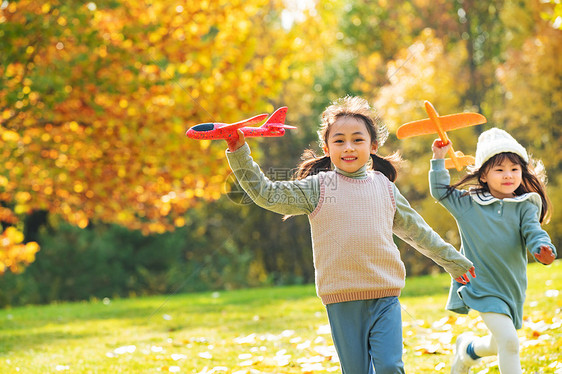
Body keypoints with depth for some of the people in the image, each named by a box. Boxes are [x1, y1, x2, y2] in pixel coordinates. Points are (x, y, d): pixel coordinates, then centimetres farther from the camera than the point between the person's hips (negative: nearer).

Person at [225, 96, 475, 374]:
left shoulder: (385, 187, 11)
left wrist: (454, 262, 31)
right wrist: (239, 152, -11)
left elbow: (417, 231, 22)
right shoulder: (317, 188, 2)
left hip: (385, 297, 1)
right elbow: (265, 194, -1)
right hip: (342, 300, -1)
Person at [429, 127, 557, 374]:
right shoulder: (467, 205, 1)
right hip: (482, 286, -3)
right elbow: (440, 191, 13)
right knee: (508, 341, -20)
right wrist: (439, 160, 4)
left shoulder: (525, 206, 0)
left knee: (500, 346, 19)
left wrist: (542, 248, -34)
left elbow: (533, 232, -12)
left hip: (512, 286, 3)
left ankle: (468, 349, 48)